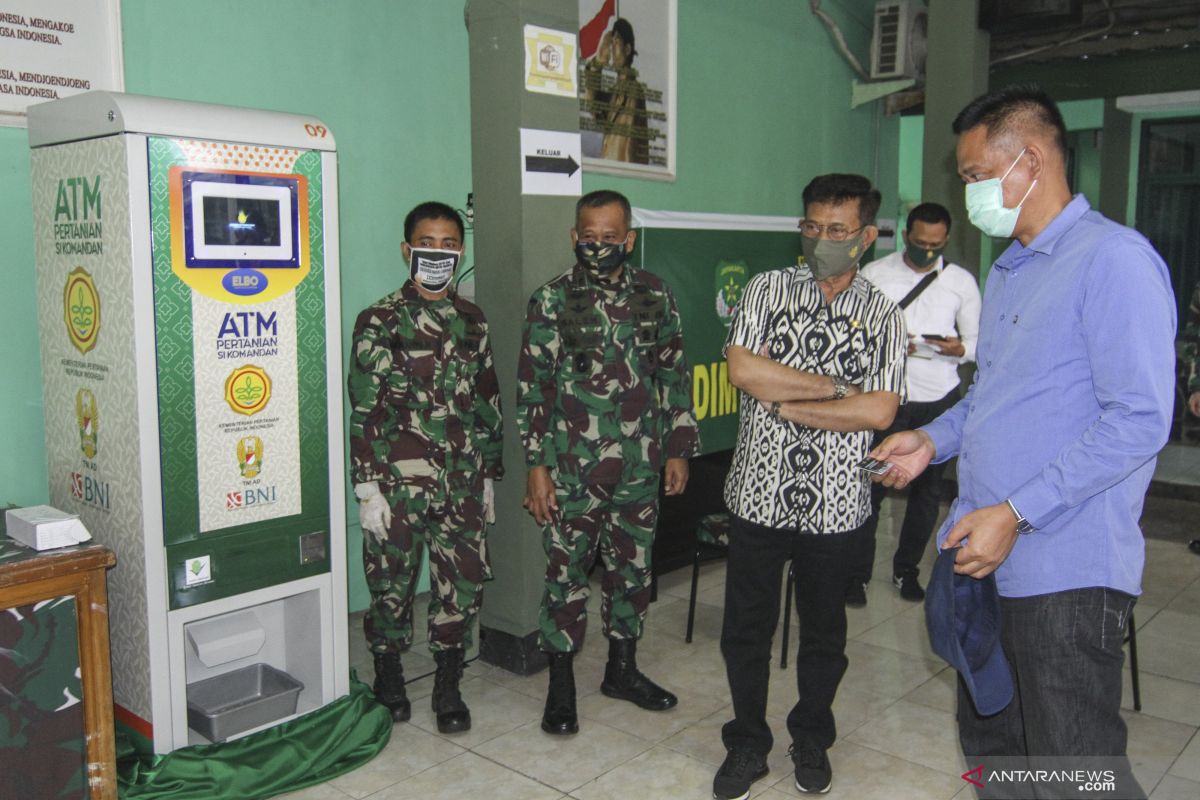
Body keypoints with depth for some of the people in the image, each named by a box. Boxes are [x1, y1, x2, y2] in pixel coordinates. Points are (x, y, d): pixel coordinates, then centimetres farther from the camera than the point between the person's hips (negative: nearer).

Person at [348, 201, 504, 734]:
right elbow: (364, 410, -9)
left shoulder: (471, 321, 9)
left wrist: (489, 475, 12)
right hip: (398, 483, -4)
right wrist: (368, 489, -12)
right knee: (392, 584, 8)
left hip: (462, 484, 4)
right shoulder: (379, 321, -5)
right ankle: (388, 677, 31)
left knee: (464, 583, 6)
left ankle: (448, 687, 23)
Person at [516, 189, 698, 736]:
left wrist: (678, 448, 6)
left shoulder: (655, 296, 4)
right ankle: (561, 685, 20)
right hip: (572, 469, -3)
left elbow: (674, 376, 9)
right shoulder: (551, 301, -5)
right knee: (567, 573, 4)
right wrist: (537, 465, -9)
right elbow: (532, 388, -5)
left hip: (640, 467, 3)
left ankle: (622, 669, 33)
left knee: (632, 569, 14)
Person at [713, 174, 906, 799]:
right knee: (745, 627, 10)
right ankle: (747, 743, 30)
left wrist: (784, 402, -15)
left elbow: (879, 411, -13)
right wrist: (833, 385, -13)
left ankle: (812, 740, 38)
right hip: (759, 491, 0)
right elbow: (741, 367, -14)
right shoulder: (767, 289, 1)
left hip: (834, 503, 0)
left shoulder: (883, 317, 0)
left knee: (824, 629, 16)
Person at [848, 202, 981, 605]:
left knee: (927, 488, 11)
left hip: (939, 399, 3)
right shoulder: (875, 273, 0)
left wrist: (959, 348, -14)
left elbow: (976, 340, 9)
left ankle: (906, 569, 26)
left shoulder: (962, 281, 6)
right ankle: (857, 573, 11)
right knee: (871, 485, -1)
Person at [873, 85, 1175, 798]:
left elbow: (1139, 420, -21)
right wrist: (935, 439, 9)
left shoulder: (1113, 258, -14)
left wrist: (1015, 513, -23)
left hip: (1067, 573, -9)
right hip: (986, 559, 9)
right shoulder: (1009, 270, 17)